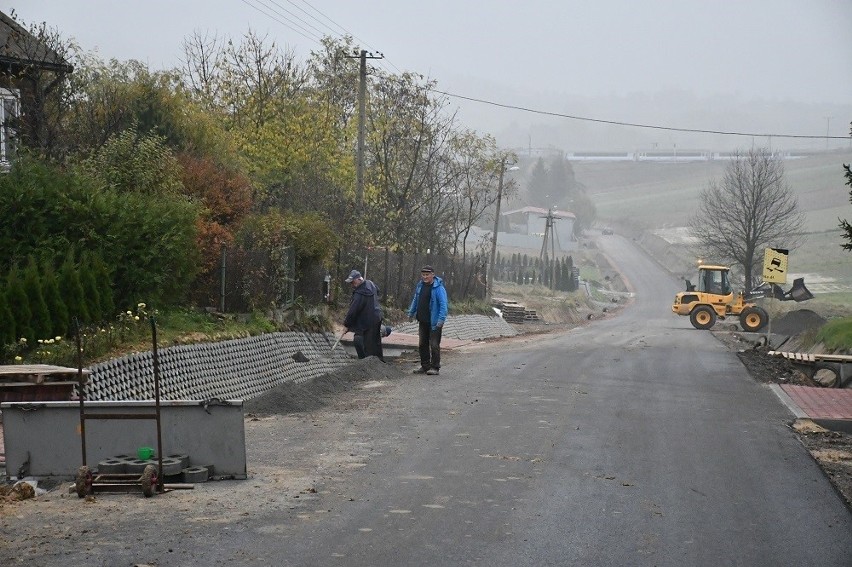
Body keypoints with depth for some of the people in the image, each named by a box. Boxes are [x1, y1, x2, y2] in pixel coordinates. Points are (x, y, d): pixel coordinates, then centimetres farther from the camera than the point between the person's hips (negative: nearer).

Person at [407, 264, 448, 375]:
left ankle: (435, 367, 3)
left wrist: (441, 320, -23)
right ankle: (425, 366, 21)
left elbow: (443, 305, -17)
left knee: (434, 345, -4)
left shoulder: (438, 288, -13)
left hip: (434, 322, -8)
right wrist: (411, 313, 27)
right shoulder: (420, 286, 9)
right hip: (422, 321, 8)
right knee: (422, 344, 12)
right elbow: (415, 300, 24)